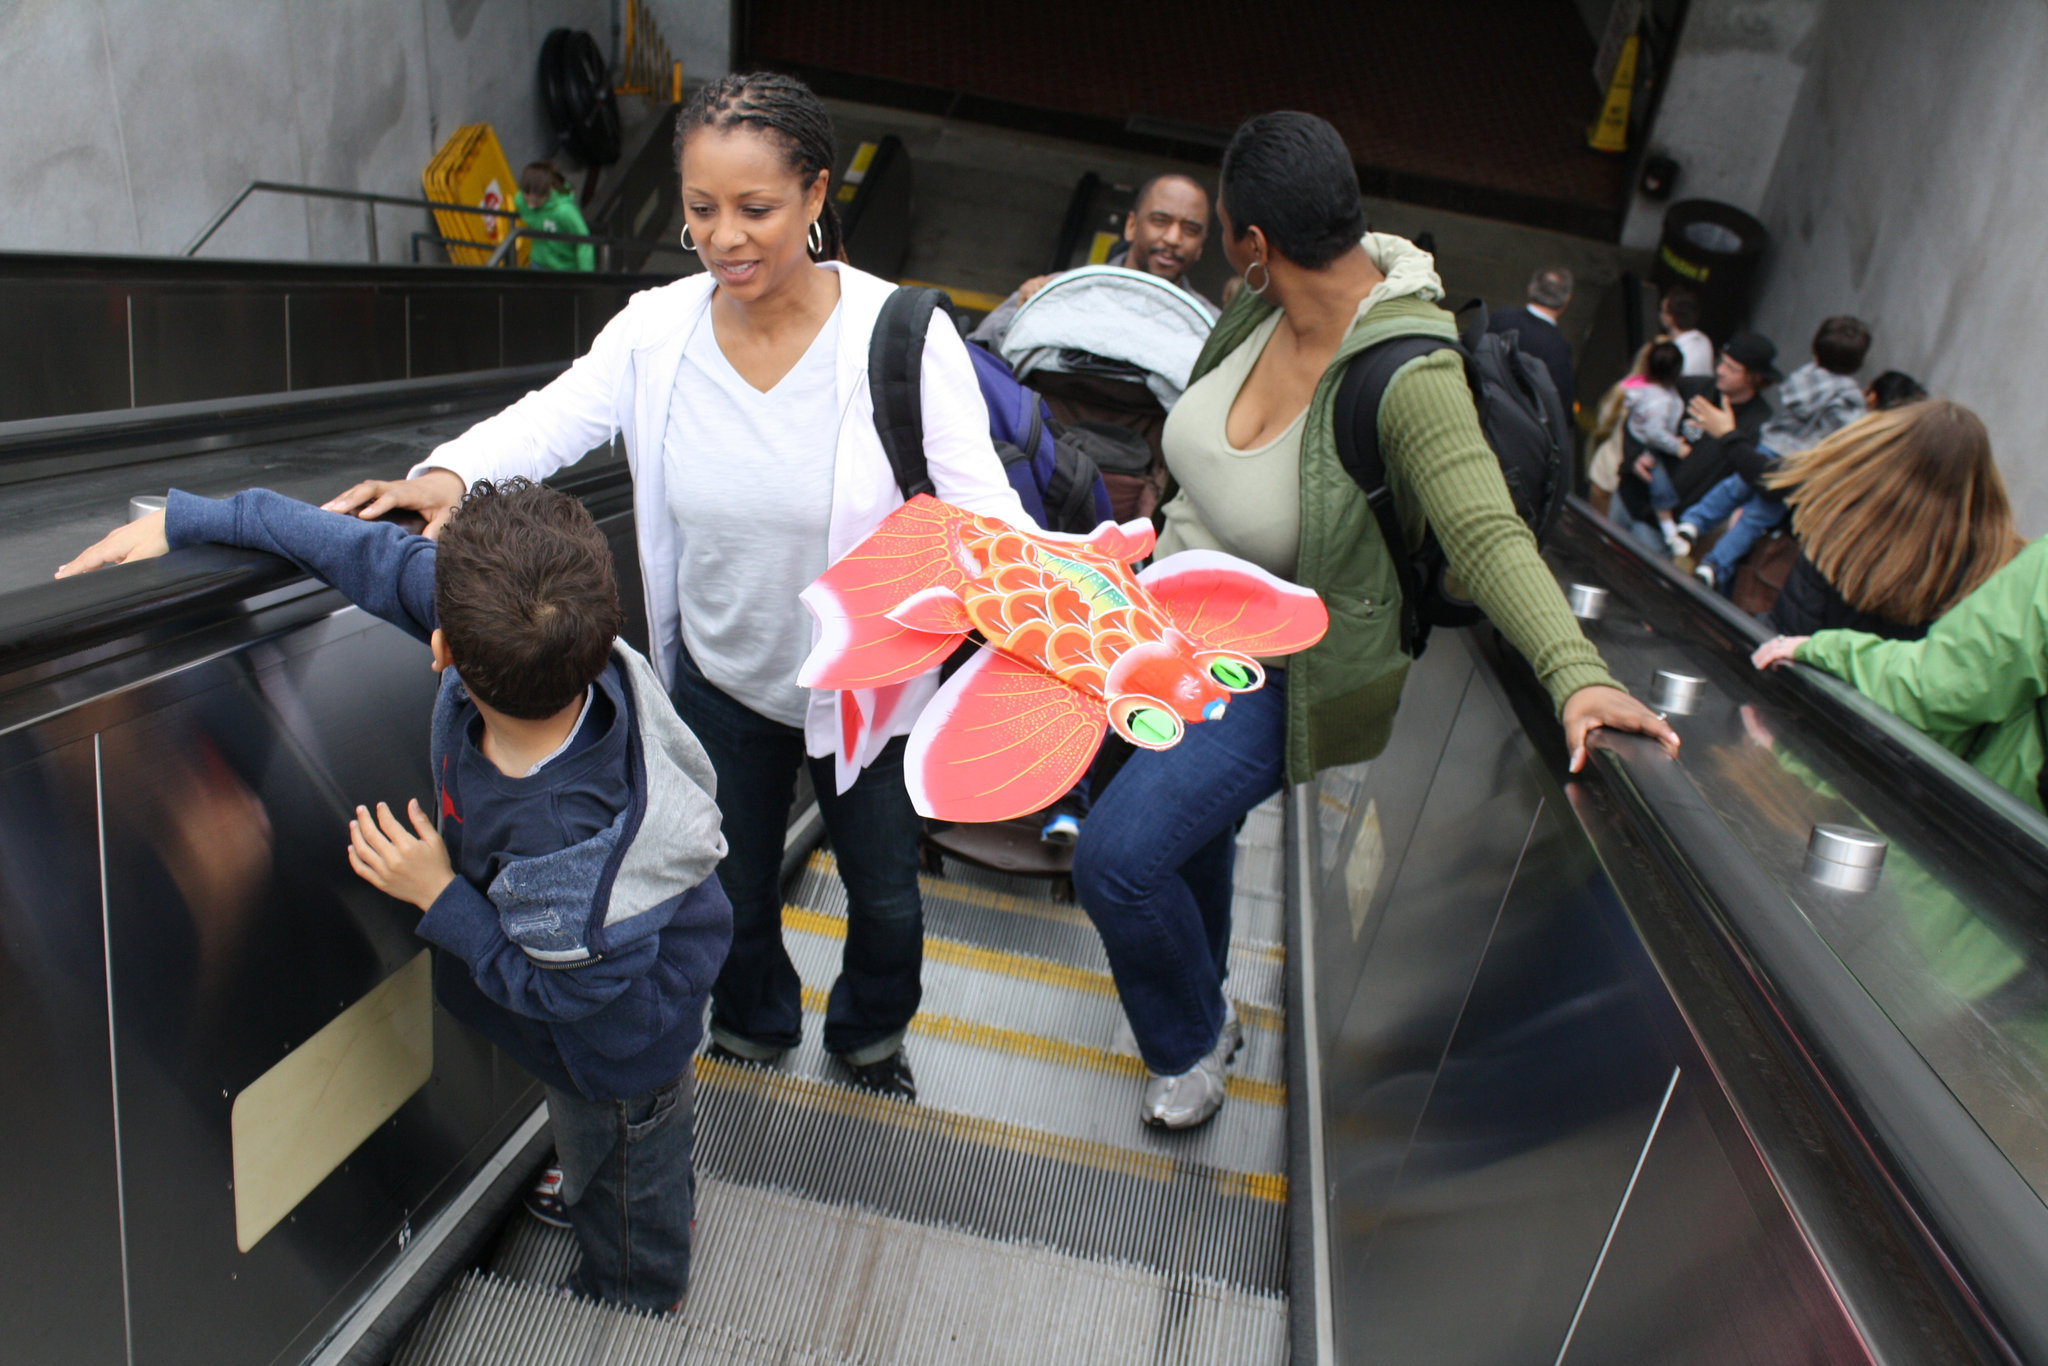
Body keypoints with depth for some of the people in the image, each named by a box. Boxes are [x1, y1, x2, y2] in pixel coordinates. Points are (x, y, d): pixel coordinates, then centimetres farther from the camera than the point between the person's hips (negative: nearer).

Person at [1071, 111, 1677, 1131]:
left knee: (1116, 856, -14)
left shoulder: (1410, 376, -32)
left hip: (1271, 676, -7)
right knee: (1187, 830, 26)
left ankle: (1194, 1040, 19)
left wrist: (1576, 674, -53)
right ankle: (1198, 1000, 58)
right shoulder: (1264, 303, -8)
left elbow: (1487, 535, -39)